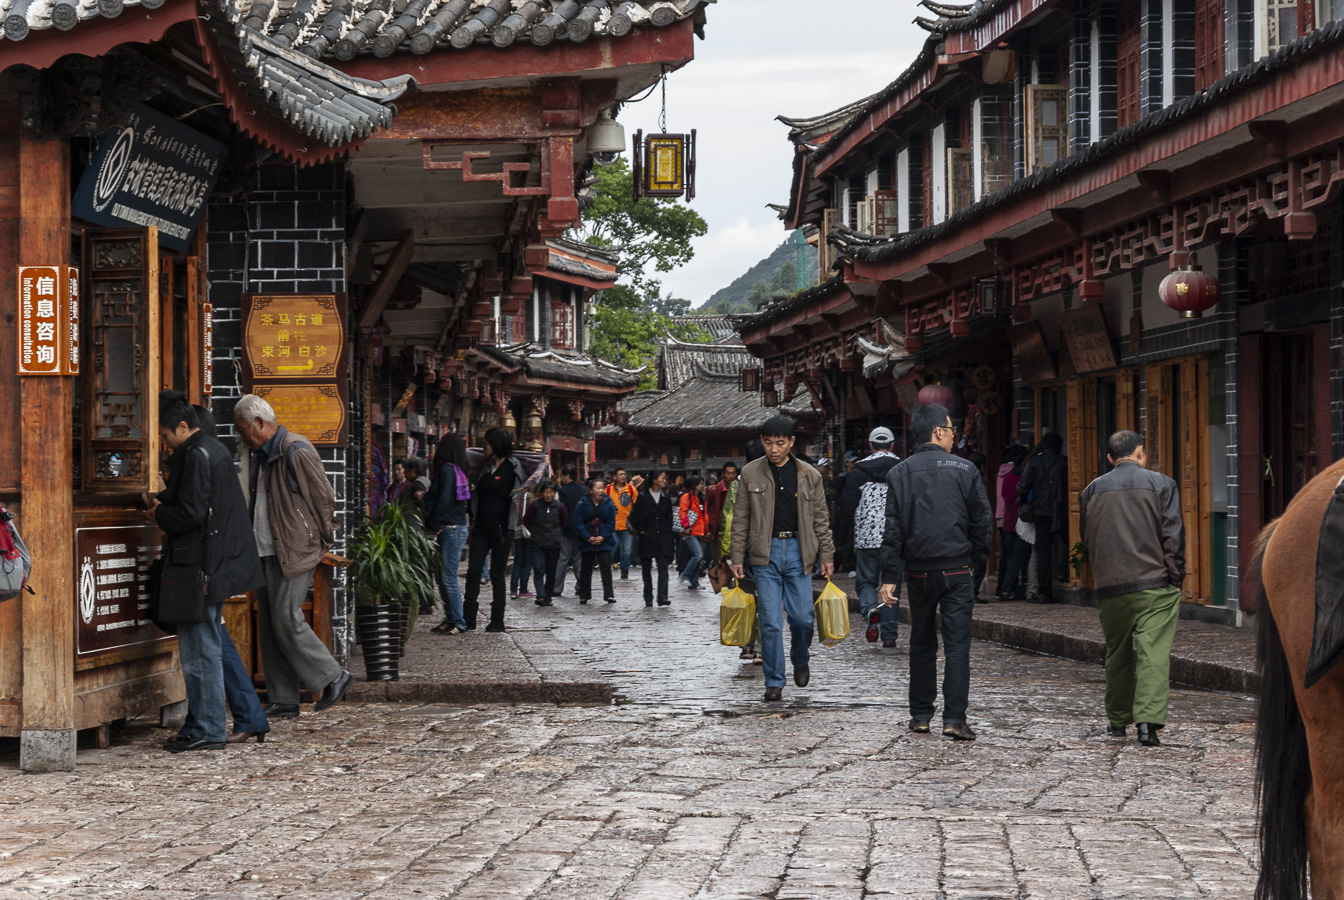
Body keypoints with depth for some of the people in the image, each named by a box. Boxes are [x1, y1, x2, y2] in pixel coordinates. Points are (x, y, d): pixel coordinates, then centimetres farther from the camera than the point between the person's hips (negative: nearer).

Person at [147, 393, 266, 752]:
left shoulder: (195, 457, -16)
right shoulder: (214, 450, 15)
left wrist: (159, 515, -5)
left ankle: (207, 730, 0)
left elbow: (190, 514, -22)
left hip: (200, 567, -10)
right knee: (214, 644, 16)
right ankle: (250, 721, 19)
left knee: (200, 648, -4)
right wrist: (162, 502, 9)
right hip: (219, 562, 10)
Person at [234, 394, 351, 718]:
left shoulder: (296, 451, -14)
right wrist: (252, 540, 14)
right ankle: (283, 701, 10)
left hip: (294, 552, -9)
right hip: (266, 552, 9)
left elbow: (324, 497, -12)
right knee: (268, 625, 7)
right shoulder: (261, 455, 16)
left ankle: (333, 677, 3)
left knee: (286, 620, -11)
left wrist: (321, 540, -5)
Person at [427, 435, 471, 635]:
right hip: (453, 529, 10)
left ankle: (459, 623, -5)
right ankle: (450, 618, 20)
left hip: (451, 529, -10)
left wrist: (433, 525, -10)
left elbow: (444, 500, -20)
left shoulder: (446, 469, -13)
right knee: (443, 578, 14)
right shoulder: (457, 470, 13)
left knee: (449, 578, -7)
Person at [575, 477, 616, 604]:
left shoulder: (608, 504, 1)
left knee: (606, 567, -7)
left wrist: (603, 537, -11)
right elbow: (578, 524, -4)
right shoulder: (582, 504, -3)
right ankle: (584, 595, 20)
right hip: (587, 543, 0)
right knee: (586, 569, 10)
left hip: (604, 542, 0)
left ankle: (609, 595, -6)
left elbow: (611, 523, 2)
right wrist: (588, 538, -13)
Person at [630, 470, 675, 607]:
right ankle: (648, 599, 13)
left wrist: (667, 531, 7)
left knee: (663, 568, -10)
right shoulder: (643, 497, -3)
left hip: (662, 538, 2)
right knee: (647, 570, 6)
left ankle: (662, 598, -14)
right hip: (647, 539, -2)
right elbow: (634, 516, -1)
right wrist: (640, 530, -5)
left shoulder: (666, 497, 8)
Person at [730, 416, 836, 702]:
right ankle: (774, 681, 5)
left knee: (802, 617, -1)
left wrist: (826, 555, 5)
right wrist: (737, 558, 2)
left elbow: (820, 519, 10)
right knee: (770, 621, -4)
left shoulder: (809, 475, 5)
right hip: (765, 553, -1)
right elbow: (741, 519, 6)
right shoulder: (750, 473, 3)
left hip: (798, 551, 1)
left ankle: (800, 661, 29)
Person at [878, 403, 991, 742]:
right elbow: (982, 521, -1)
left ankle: (920, 715, 17)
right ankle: (954, 718, -7)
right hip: (957, 570, -2)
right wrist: (976, 560, 13)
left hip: (919, 571, 2)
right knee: (957, 644, -1)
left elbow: (893, 529, -2)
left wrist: (889, 577, -2)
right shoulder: (965, 470, -2)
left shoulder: (899, 473, 1)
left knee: (921, 644, 13)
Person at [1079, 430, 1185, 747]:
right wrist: (1175, 578, 3)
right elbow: (1173, 535, -4)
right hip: (1155, 584, -3)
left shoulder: (1092, 491, 8)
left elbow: (1086, 539, 15)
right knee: (1154, 653, -6)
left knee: (1117, 654, 15)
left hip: (1110, 587, 3)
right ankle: (1148, 721, -18)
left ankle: (1118, 720, 24)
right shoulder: (1160, 484, 0)